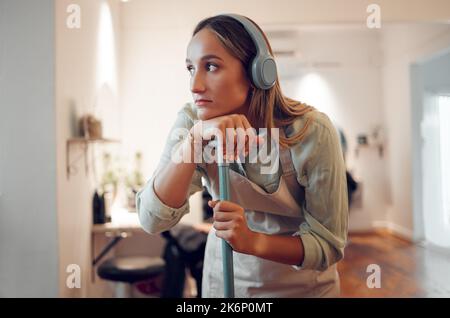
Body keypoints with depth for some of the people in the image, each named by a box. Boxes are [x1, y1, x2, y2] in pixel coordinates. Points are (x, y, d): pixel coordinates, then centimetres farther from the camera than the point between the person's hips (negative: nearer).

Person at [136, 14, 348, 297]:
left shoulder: (312, 132, -25)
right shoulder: (192, 121, -18)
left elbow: (330, 244, -20)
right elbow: (153, 220, -25)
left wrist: (253, 241, -36)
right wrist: (195, 137, -37)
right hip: (224, 275, 3)